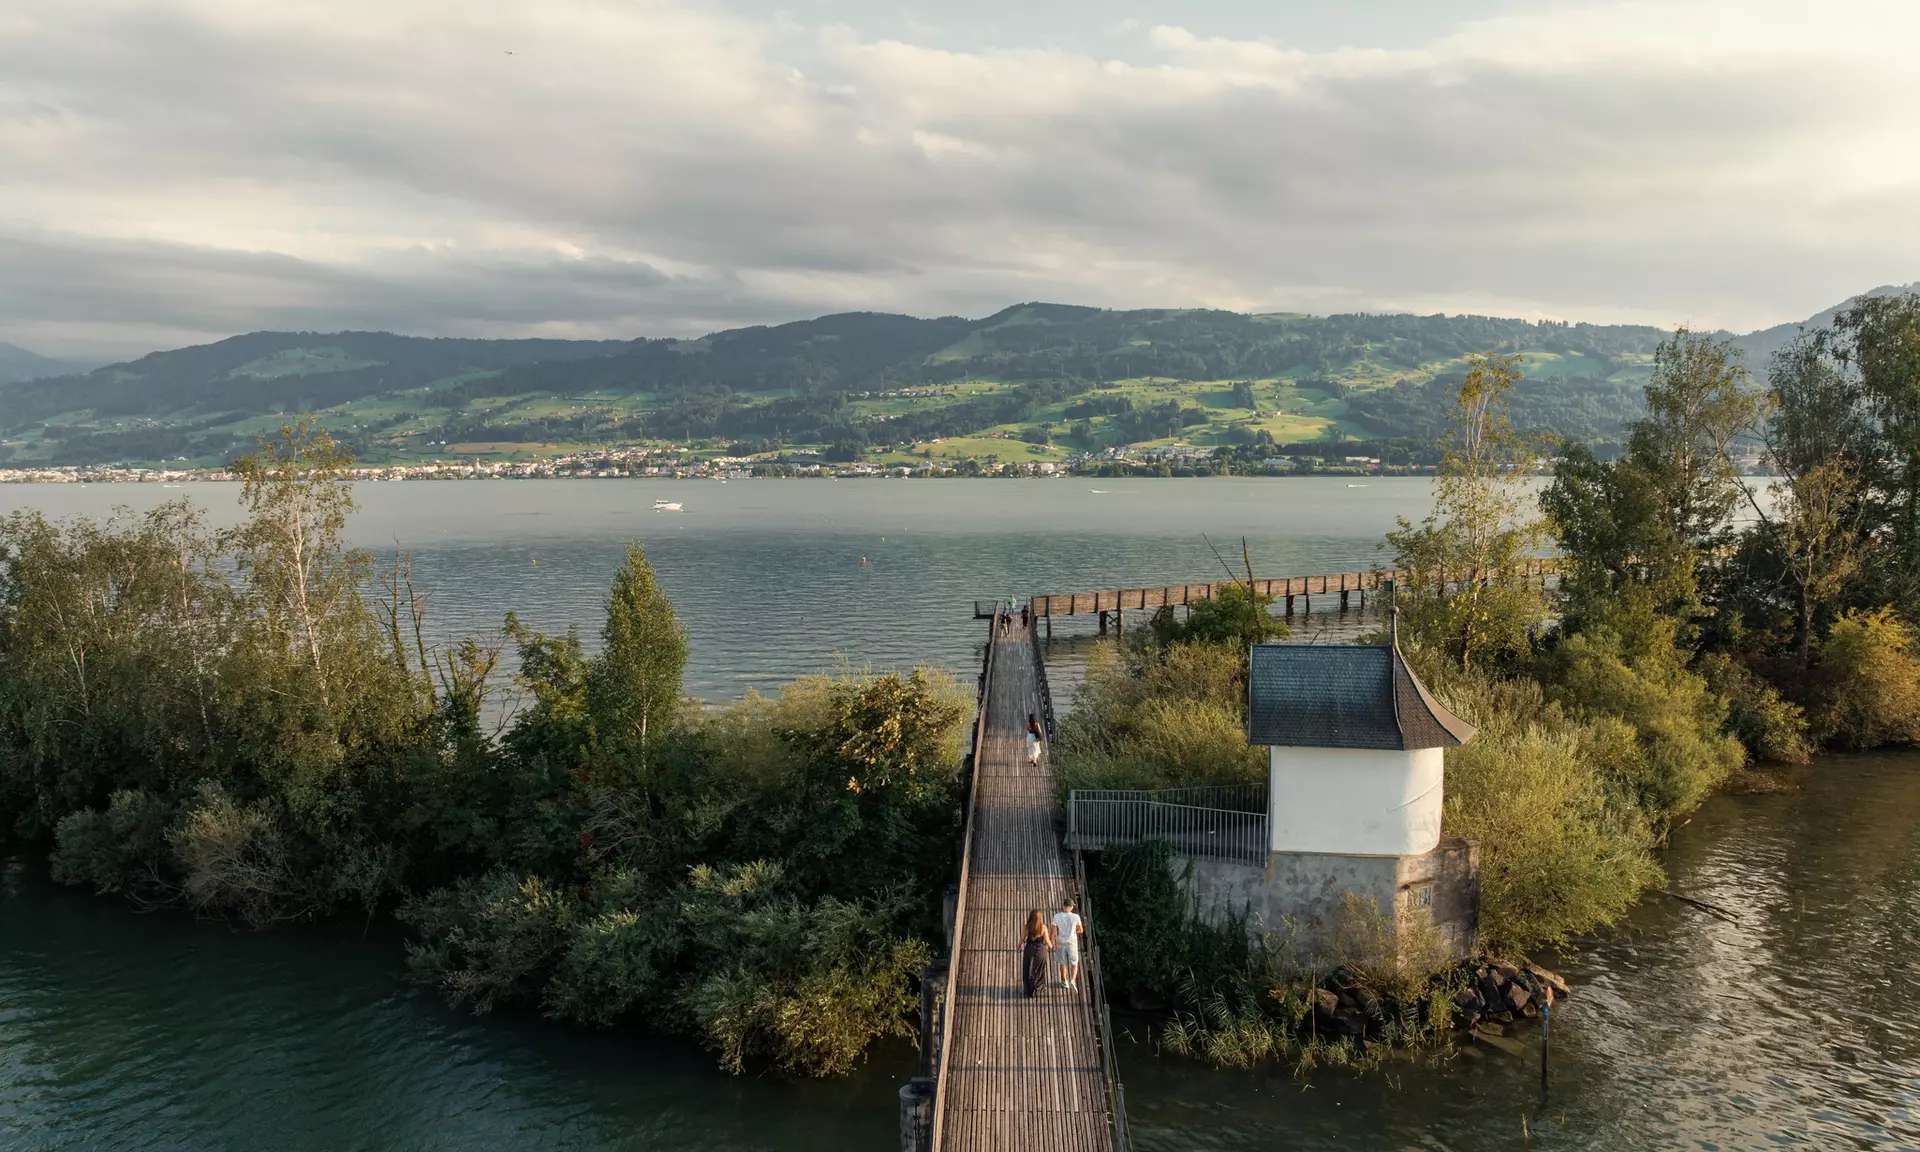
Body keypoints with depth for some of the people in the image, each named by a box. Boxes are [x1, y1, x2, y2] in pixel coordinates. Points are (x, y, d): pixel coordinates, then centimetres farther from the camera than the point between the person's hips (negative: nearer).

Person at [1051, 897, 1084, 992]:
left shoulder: (1057, 916, -15)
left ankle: (1064, 982, 36)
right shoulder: (1075, 917, -15)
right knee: (1074, 964, 15)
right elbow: (1081, 930, -4)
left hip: (1060, 943, 1)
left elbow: (1053, 931, -10)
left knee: (1063, 963, 21)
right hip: (1072, 943, -1)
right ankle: (1072, 981, -5)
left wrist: (1052, 943, 3)